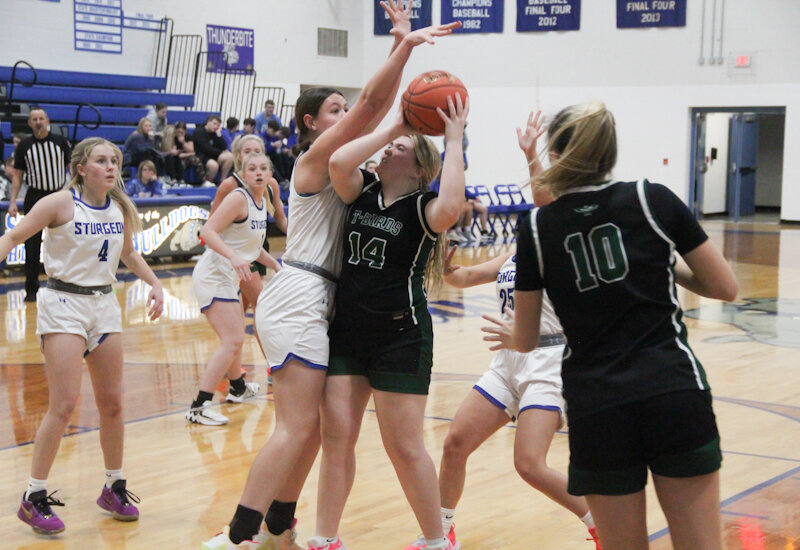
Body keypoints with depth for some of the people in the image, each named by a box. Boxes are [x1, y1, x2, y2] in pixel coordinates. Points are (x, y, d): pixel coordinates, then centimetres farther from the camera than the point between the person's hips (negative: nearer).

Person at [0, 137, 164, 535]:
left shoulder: (120, 208, 6)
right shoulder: (60, 204, -11)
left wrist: (154, 283, 15)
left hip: (104, 304, 6)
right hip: (64, 304, -6)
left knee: (112, 403, 9)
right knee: (65, 403, -13)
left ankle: (114, 488, 25)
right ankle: (34, 497, -2)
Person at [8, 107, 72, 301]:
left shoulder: (61, 141, 2)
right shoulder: (24, 146, 2)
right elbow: (17, 175, 6)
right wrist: (12, 201, -3)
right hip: (35, 198, 0)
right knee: (32, 246, -2)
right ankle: (31, 290, 6)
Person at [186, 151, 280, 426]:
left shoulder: (263, 203, 10)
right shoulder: (238, 198, -16)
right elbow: (208, 232, -27)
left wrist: (275, 264, 21)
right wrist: (233, 256, -39)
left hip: (229, 279, 10)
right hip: (213, 276, -10)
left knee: (236, 337, 27)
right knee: (232, 341, -19)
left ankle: (238, 388, 51)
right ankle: (198, 407, -20)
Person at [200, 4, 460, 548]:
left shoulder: (339, 162, 18)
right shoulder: (317, 156, -5)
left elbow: (379, 105, 16)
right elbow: (371, 102, -13)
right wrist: (406, 44, -12)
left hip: (316, 300, 9)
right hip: (298, 298, -9)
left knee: (312, 425, 10)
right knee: (297, 427, -15)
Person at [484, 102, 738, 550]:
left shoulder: (538, 228, 4)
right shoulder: (654, 200, 3)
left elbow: (526, 341, 11)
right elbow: (725, 288, 7)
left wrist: (509, 335, 34)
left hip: (597, 408, 0)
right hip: (675, 394, 0)